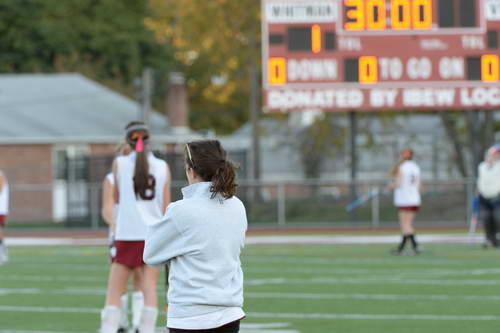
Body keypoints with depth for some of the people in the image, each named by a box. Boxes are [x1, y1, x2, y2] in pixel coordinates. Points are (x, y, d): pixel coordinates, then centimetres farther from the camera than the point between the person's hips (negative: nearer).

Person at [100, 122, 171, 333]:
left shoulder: (119, 163, -1)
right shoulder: (162, 167, 3)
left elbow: (116, 199, 11)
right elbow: (166, 207, 5)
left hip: (127, 235, -2)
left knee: (114, 294, 0)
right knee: (150, 289, 4)